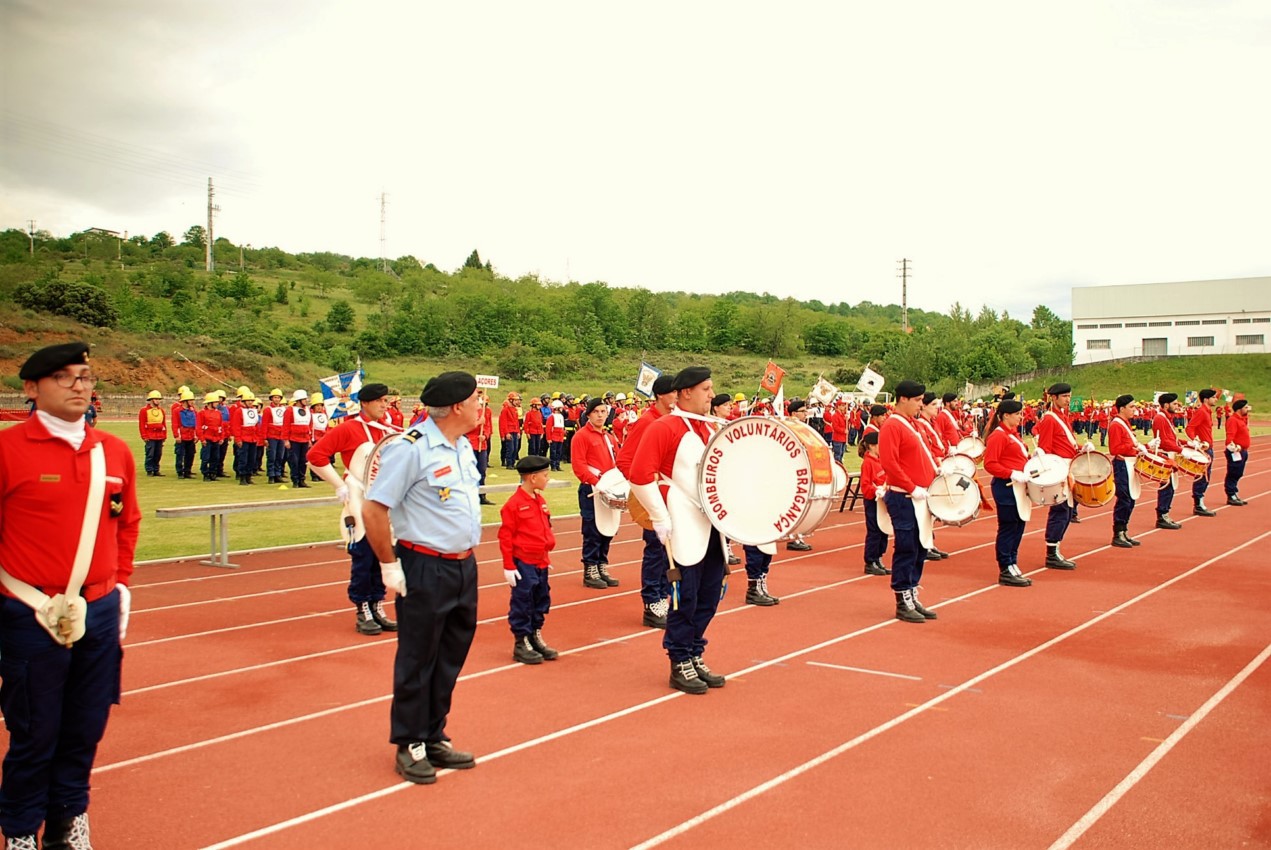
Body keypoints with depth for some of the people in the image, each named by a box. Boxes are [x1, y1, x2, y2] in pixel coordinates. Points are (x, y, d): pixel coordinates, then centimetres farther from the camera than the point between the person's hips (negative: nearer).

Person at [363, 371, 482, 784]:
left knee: (450, 659, 15)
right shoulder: (409, 448, -17)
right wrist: (389, 565, -14)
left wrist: (467, 555, 17)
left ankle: (435, 738, 29)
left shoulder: (464, 447, 9)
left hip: (465, 567, 8)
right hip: (425, 569, -8)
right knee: (417, 661, 5)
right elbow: (373, 509, -17)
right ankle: (409, 746, 18)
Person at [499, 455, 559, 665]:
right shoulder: (514, 504, -15)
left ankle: (536, 638, 28)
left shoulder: (541, 501, 8)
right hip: (523, 564, -8)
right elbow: (505, 536, -13)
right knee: (522, 603, 0)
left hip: (541, 563, 8)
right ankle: (521, 644, 10)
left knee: (541, 601, 15)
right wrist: (508, 566, -13)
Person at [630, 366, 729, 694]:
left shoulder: (709, 430, 15)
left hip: (714, 529, 7)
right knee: (686, 600, -2)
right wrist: (660, 519, -15)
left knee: (708, 599, 11)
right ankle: (680, 666, 11)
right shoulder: (664, 427, -9)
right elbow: (640, 477, -15)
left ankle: (695, 658, 23)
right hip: (686, 531, -7)